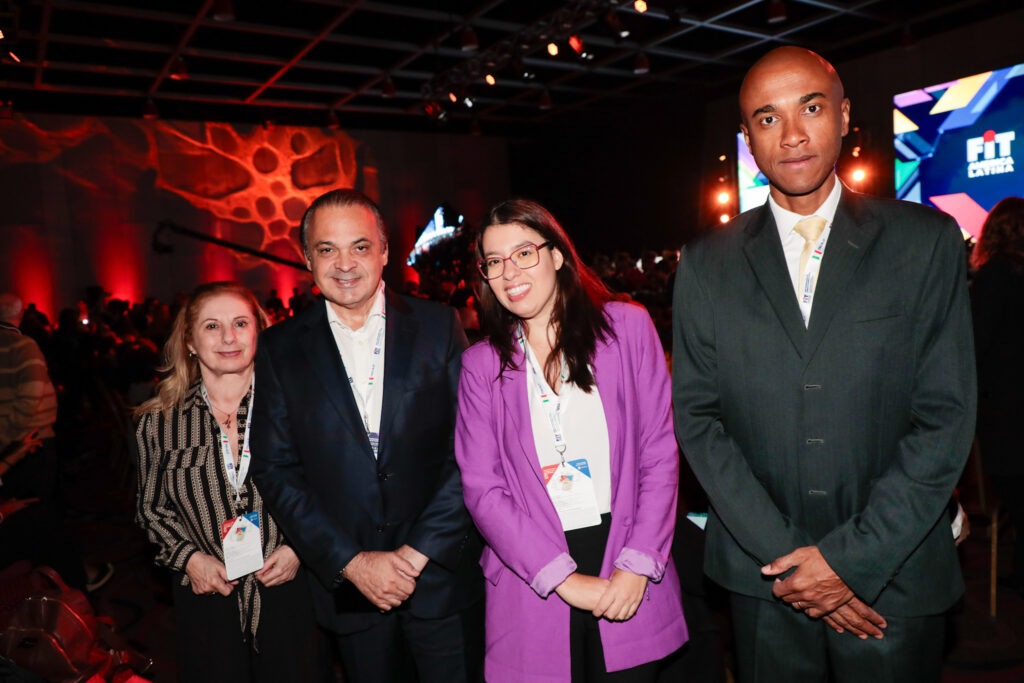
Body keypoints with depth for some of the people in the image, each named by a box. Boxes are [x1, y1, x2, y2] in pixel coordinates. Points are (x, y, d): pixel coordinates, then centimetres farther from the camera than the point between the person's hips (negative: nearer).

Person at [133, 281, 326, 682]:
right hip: (207, 599, 1)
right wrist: (189, 558, -5)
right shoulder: (160, 423, 0)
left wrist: (298, 548, -9)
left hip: (289, 592, -1)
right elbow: (151, 509, 9)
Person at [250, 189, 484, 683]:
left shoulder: (438, 326, -2)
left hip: (442, 575, 0)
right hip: (348, 586, 1)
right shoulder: (279, 349, 2)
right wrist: (352, 562, -8)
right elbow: (275, 470, 0)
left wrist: (417, 552, -10)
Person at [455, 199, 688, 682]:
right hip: (534, 585, 0)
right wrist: (561, 577, -12)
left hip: (633, 584, 0)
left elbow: (660, 453, -2)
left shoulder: (627, 326, -1)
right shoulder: (481, 363, 1)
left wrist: (637, 567, -9)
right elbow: (481, 487, -4)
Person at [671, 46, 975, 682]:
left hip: (894, 577, 0)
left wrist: (851, 557, -12)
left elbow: (946, 416, -7)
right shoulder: (707, 266, -1)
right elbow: (697, 418, -4)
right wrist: (785, 556, -10)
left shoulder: (928, 241, -3)